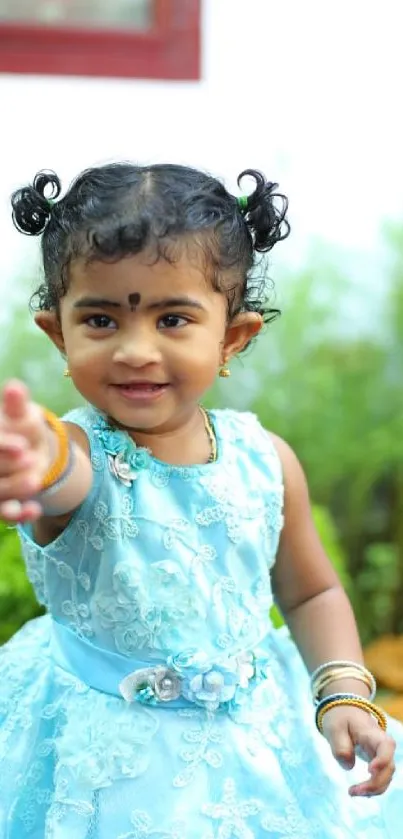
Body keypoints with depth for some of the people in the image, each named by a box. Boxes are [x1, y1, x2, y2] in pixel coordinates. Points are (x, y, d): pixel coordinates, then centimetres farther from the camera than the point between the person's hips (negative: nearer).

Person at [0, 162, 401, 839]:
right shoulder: (82, 454, -21)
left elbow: (311, 592, 8)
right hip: (109, 754, -3)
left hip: (252, 743, 4)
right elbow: (63, 475, -48)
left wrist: (345, 695, -7)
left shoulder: (265, 461, -8)